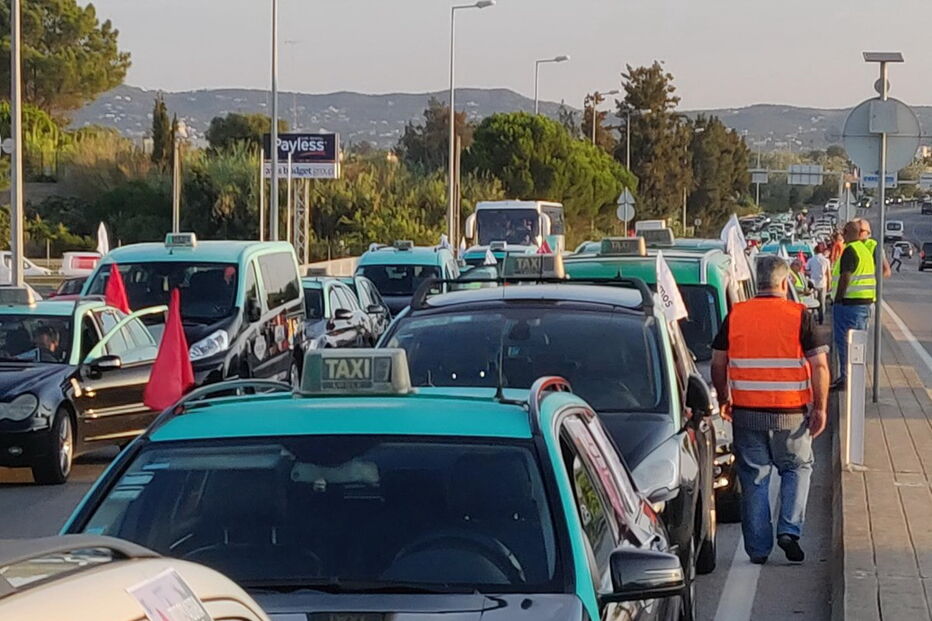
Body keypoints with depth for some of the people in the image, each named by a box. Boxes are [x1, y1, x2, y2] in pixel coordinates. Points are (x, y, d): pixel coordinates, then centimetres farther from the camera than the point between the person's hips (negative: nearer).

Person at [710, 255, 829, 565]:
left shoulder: (735, 315, 1)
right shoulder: (799, 316, -6)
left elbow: (718, 364, 6)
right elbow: (820, 366, -10)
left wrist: (725, 399, 20)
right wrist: (820, 408, -3)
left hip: (747, 413, 2)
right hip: (791, 414, -1)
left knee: (754, 478, 11)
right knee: (797, 469, 19)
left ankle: (758, 548, 12)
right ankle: (789, 530, 4)